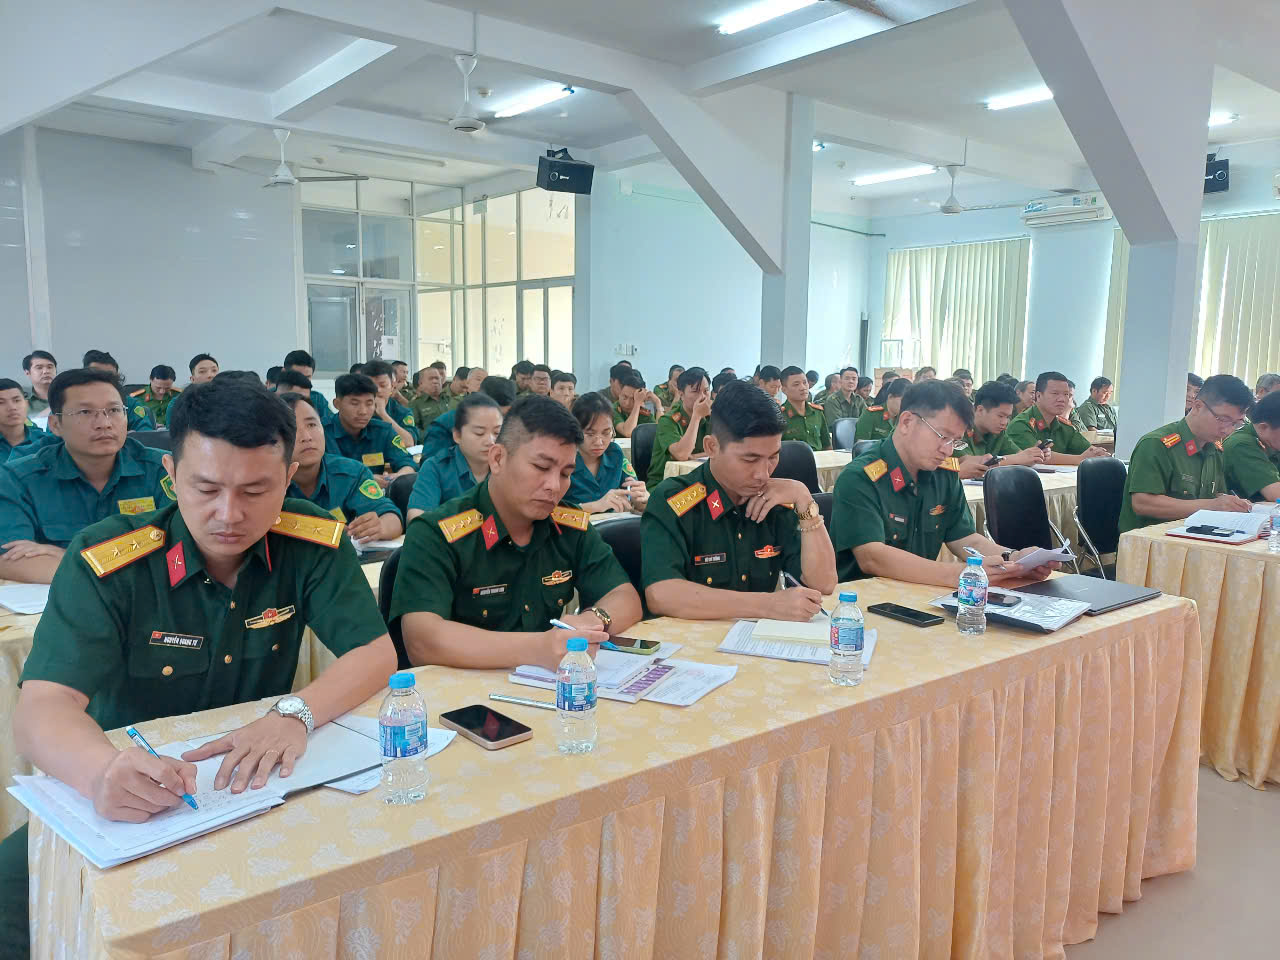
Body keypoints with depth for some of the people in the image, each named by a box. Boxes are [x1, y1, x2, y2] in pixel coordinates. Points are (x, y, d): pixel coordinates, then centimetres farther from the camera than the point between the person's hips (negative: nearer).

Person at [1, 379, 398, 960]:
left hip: (261, 781, 1)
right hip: (128, 799, 0)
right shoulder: (105, 562, -15)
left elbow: (377, 653, -12)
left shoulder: (313, 543, -9)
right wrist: (101, 772, -46)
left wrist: (296, 713, -32)